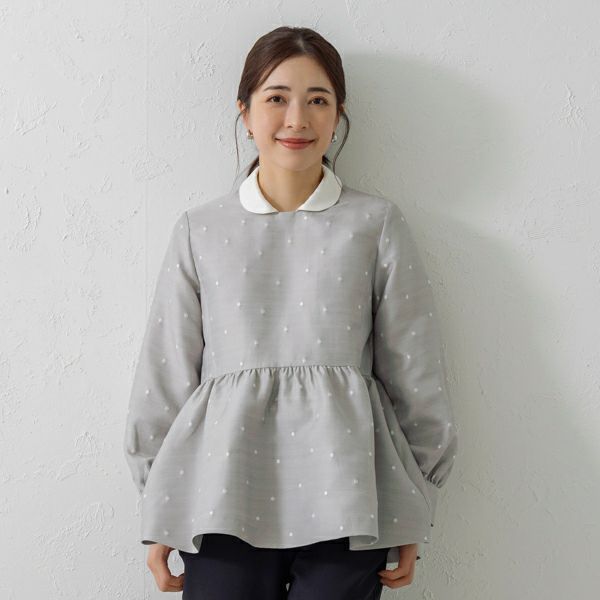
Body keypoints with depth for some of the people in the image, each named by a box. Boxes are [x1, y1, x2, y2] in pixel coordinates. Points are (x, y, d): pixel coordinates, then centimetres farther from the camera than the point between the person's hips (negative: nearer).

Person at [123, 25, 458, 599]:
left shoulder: (376, 224, 4)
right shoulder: (200, 230, 7)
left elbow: (415, 376, 6)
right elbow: (165, 375, 9)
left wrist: (411, 520, 7)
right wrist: (159, 519, 9)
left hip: (343, 503, 0)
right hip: (224, 500, 1)